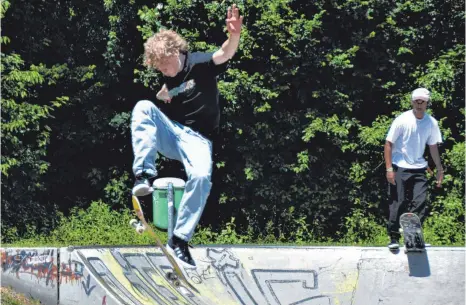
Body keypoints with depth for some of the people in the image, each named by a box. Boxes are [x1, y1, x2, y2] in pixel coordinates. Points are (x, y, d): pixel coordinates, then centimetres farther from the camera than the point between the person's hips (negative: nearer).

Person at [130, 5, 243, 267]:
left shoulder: (199, 64, -5)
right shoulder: (163, 81, 8)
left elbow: (225, 54, -26)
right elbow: (152, 116, 23)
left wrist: (235, 35, -46)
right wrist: (161, 96, 4)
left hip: (196, 138, -4)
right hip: (169, 134, 4)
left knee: (202, 176, -34)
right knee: (142, 106, -23)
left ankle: (179, 240, -22)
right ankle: (145, 175, -31)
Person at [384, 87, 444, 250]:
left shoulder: (432, 123, 0)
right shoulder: (402, 120, -12)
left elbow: (433, 146, 12)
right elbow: (388, 143, -8)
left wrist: (439, 169, 12)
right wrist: (389, 168, -13)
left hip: (419, 168, 4)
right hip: (399, 168, -3)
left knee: (420, 203, -4)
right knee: (398, 203, -3)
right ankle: (394, 238, 5)